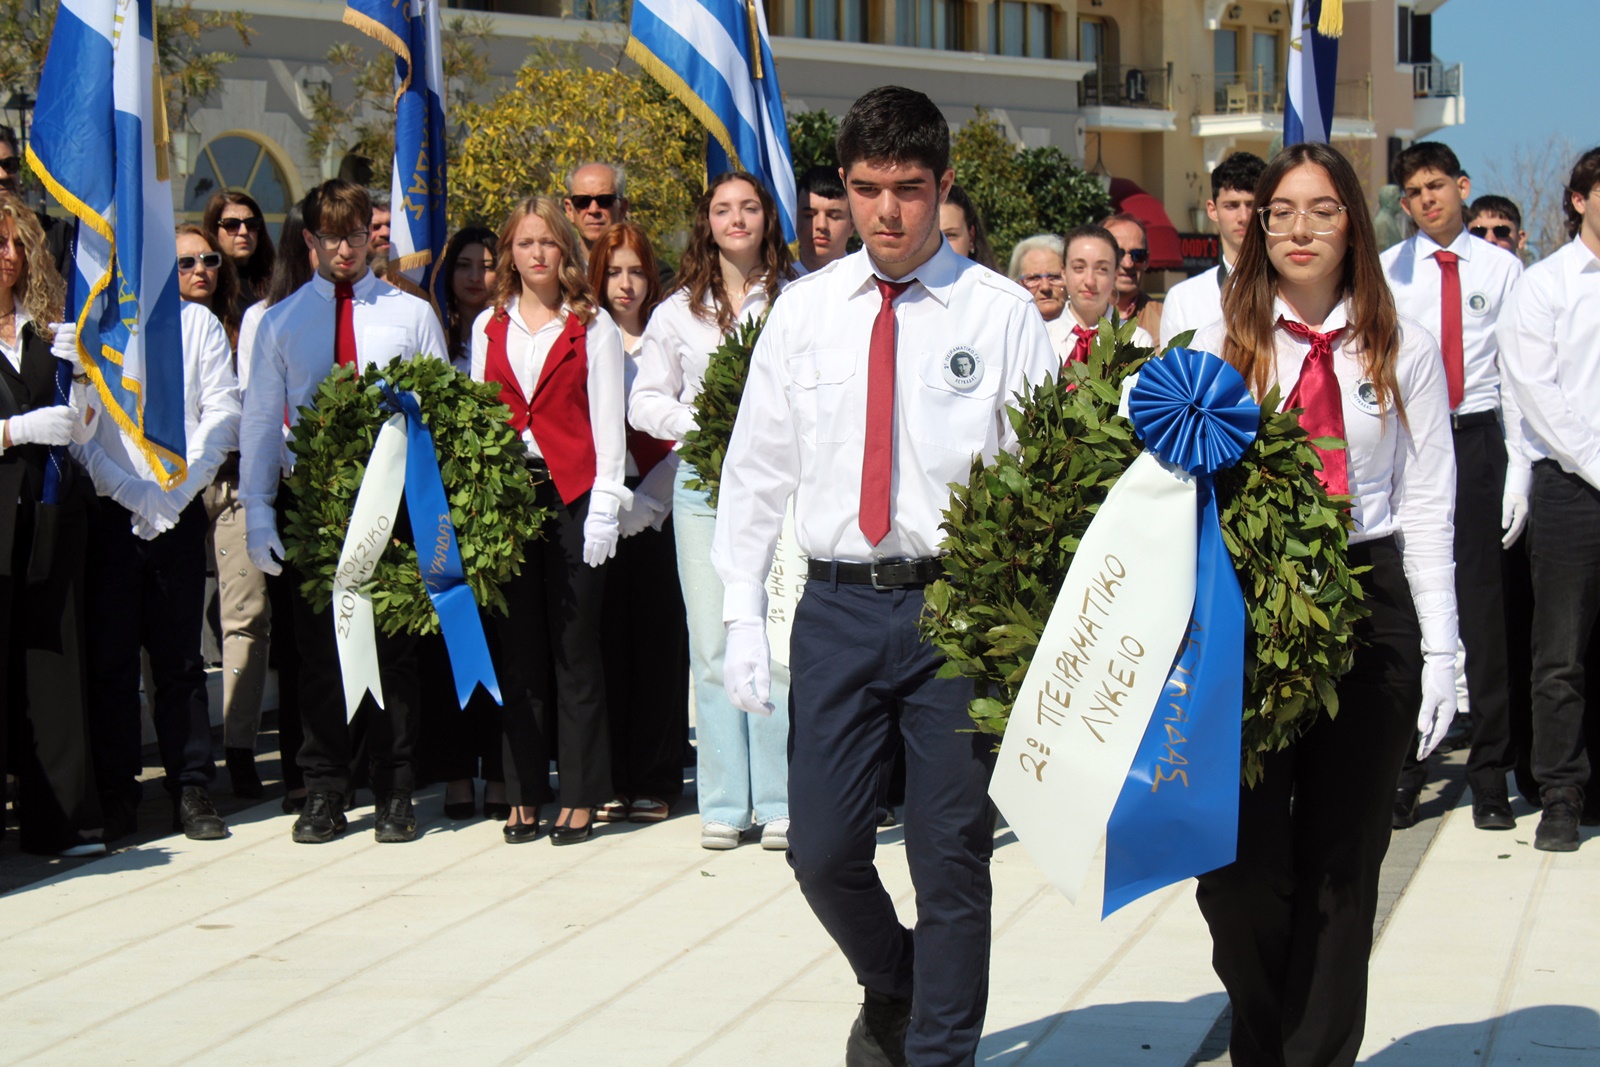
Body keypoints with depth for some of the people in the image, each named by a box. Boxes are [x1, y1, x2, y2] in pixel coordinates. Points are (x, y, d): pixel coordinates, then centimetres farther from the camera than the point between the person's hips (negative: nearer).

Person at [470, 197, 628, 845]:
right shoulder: (488, 327, 14)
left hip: (572, 494, -3)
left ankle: (581, 797, 2)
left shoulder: (593, 327, 5)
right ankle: (524, 794, 8)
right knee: (518, 646, 3)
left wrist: (603, 506, -7)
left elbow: (607, 424, 2)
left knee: (575, 647, -3)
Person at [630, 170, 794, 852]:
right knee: (713, 646, 0)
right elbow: (645, 402, 11)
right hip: (703, 481, 2)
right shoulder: (678, 311, 12)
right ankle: (724, 804, 5)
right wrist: (703, 423, -6)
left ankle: (780, 802, 0)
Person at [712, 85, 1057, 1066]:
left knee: (952, 857, 4)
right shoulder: (805, 311, 7)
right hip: (839, 607, 3)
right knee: (823, 849, 4)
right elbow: (757, 470, 10)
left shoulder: (1003, 313, -1)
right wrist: (744, 618, 4)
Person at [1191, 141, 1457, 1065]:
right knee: (1240, 860, -2)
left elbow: (1426, 510, 5)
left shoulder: (1403, 351, 6)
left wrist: (1439, 651, 0)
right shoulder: (1222, 347, 6)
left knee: (1344, 860, 7)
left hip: (1370, 606, 0)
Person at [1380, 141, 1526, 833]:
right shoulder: (1386, 272, 5)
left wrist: (1519, 471, -4)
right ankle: (1403, 770, 14)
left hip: (1477, 442, 0)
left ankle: (1490, 775, 13)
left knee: (1484, 607, 3)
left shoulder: (1501, 269, 4)